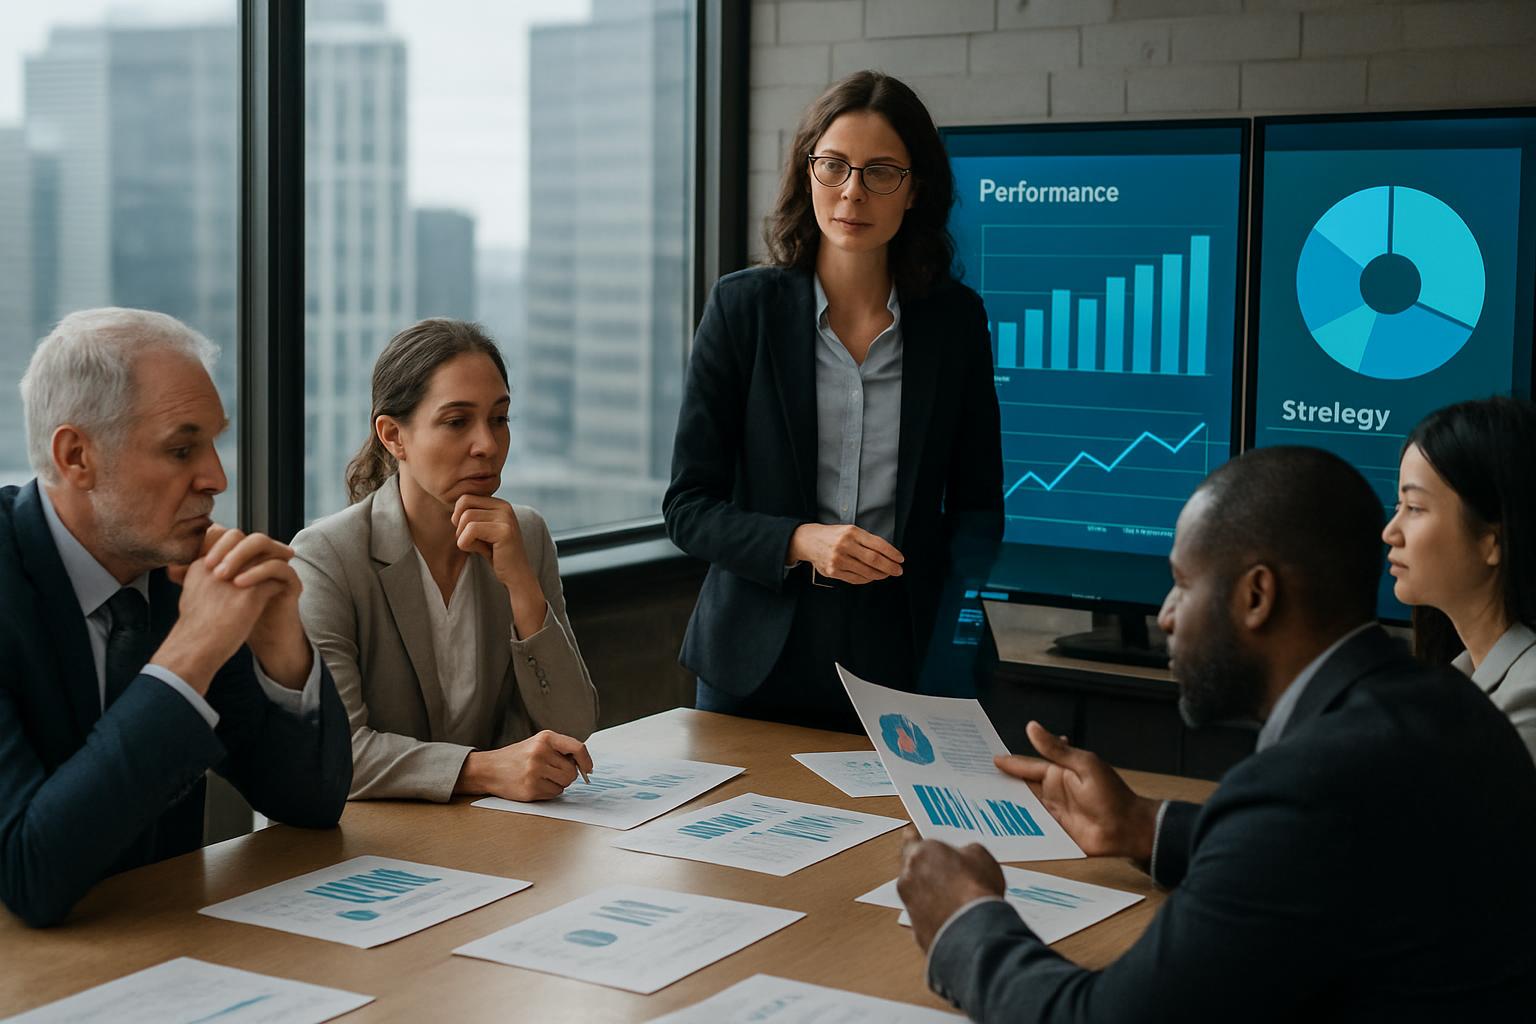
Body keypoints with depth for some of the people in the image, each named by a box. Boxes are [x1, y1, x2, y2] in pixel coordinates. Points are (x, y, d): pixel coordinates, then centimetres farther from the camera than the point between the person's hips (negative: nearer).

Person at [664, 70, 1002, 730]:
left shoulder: (957, 318, 1)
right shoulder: (743, 305, -4)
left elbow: (977, 508, 7)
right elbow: (688, 508, -3)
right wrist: (800, 542, -21)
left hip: (901, 668, 1)